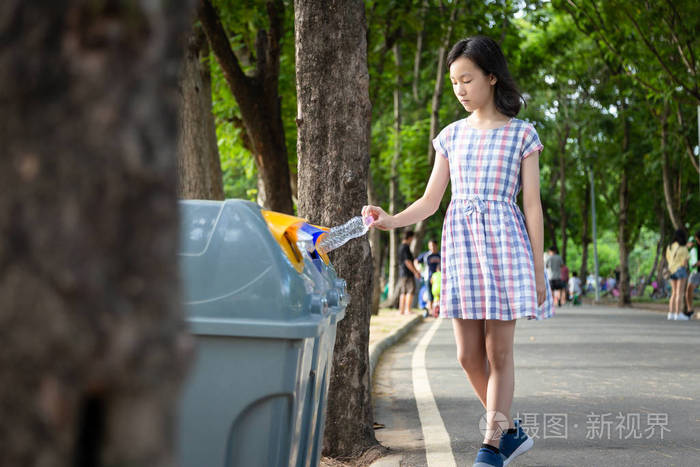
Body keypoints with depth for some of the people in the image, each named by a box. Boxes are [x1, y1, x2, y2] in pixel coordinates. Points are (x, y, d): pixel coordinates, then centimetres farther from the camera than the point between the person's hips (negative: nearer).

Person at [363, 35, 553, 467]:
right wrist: (390, 221, -7)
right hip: (459, 241, 4)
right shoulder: (451, 136, 13)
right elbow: (430, 202, 11)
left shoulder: (521, 134, 2)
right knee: (469, 355, 3)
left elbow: (532, 205, 1)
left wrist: (537, 268, -3)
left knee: (498, 352, -3)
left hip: (503, 241, -4)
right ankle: (511, 431, 21)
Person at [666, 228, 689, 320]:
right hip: (681, 270, -6)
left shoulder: (669, 247, 7)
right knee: (680, 293, -6)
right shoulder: (683, 248, -11)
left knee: (674, 293, 12)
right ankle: (678, 314, -10)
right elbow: (684, 262, -12)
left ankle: (671, 313, 7)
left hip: (672, 271, 6)